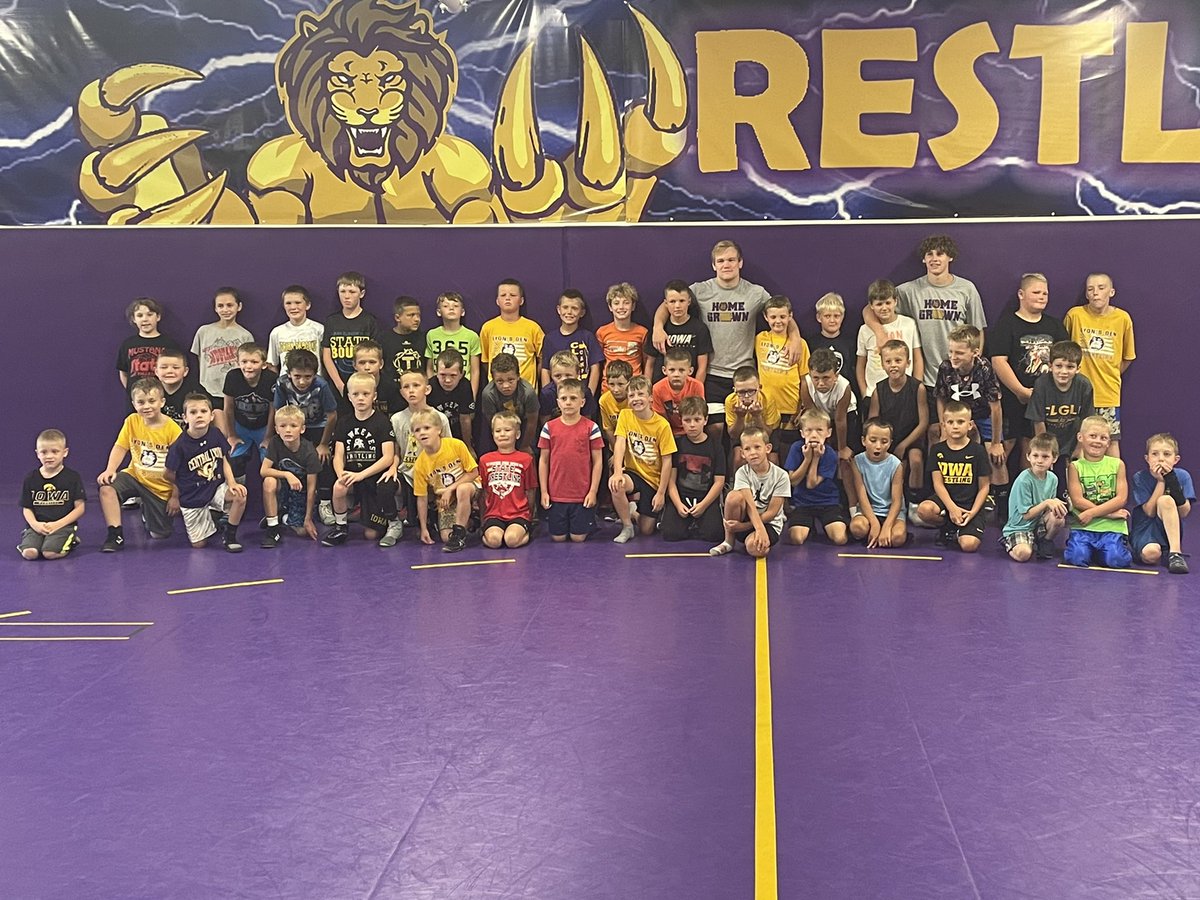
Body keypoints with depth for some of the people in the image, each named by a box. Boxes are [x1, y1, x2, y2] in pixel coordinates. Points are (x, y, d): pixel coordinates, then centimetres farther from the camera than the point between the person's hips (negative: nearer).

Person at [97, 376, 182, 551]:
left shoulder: (173, 429, -16)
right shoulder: (132, 421, -5)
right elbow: (120, 447, -4)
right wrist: (109, 470, -23)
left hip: (161, 487, -2)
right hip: (135, 476, 2)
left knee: (160, 534, 2)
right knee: (106, 488, -30)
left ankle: (147, 512, 37)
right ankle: (116, 535, -17)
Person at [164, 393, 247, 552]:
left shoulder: (216, 434, -9)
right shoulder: (179, 446, -20)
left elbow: (224, 461, 2)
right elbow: (169, 474, -6)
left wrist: (232, 483, -12)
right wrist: (175, 495, 6)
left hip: (216, 488, 2)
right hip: (193, 499, -2)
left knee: (240, 496, -30)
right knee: (199, 544, 1)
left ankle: (229, 536, -6)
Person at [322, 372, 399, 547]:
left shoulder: (382, 421, -5)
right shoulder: (344, 422, 7)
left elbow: (388, 457, -12)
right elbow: (338, 455, 3)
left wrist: (360, 475, -21)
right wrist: (341, 475, -20)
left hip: (375, 477, -3)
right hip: (352, 476, 3)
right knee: (339, 487, -32)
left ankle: (394, 524, 19)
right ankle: (340, 526, -7)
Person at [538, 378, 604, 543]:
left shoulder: (591, 427, -5)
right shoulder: (549, 427, 0)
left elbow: (598, 462, -2)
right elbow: (543, 461, 5)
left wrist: (593, 491, -6)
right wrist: (544, 491, 2)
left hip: (583, 495, -2)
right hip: (556, 495, 2)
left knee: (578, 538, 3)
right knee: (558, 538, 7)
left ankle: (590, 521, 34)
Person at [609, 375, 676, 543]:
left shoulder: (662, 425, -12)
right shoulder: (625, 415, -5)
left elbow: (667, 461, -9)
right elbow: (619, 444, -16)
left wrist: (661, 493, -11)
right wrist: (617, 472, -32)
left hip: (654, 480, -1)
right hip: (633, 472, 1)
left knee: (647, 530, -2)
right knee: (615, 484, -35)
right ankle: (627, 527, -9)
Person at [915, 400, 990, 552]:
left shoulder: (978, 451, 0)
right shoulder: (937, 450, 4)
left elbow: (983, 487, 1)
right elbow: (938, 483, -3)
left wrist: (973, 512, -13)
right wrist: (952, 508, -17)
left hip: (970, 504, -2)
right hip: (945, 500, 2)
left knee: (969, 545, -26)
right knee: (924, 510, -33)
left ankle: (958, 532, 12)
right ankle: (946, 528, 1)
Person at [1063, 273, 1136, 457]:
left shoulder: (1123, 318, -2)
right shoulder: (1074, 315, -5)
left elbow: (1127, 357, 9)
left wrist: (1111, 376, 6)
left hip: (1109, 393, 1)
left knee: (1112, 440, 5)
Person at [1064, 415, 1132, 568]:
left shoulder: (1117, 464, 6)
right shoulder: (1075, 467, 3)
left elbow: (1121, 498, -2)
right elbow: (1078, 501, -6)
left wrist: (1092, 512, -12)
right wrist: (1109, 513, -12)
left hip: (1112, 527, 0)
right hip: (1083, 526, 0)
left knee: (1116, 560, -22)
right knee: (1077, 558, -23)